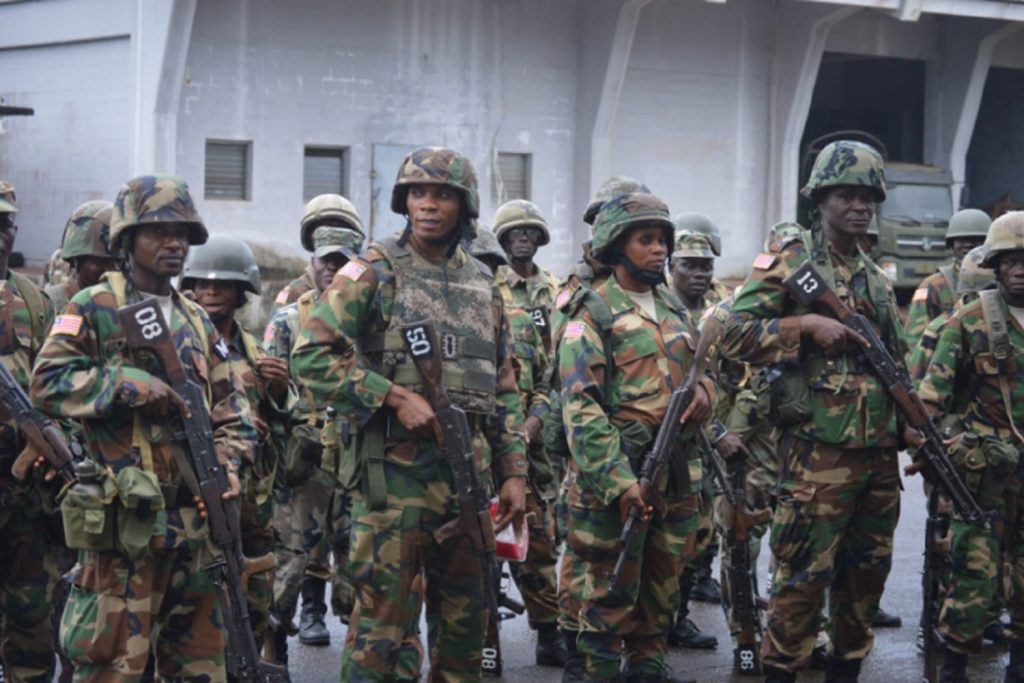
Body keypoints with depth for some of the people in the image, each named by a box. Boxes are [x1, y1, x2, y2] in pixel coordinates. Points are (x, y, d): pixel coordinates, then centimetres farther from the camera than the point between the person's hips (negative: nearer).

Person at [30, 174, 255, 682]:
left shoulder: (197, 321, 17)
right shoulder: (94, 309, -2)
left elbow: (230, 405, 19)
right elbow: (46, 382, -10)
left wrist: (228, 461, 0)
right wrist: (124, 382, -19)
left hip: (194, 515, 7)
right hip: (124, 518, -6)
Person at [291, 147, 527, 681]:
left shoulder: (483, 285, 13)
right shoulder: (375, 272, -3)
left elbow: (505, 390, 18)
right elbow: (310, 356, -11)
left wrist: (514, 471, 10)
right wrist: (394, 396, -17)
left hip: (471, 470, 5)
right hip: (396, 468, -5)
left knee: (466, 617, 13)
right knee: (384, 618, -4)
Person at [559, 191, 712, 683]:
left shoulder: (675, 310, 14)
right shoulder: (593, 314, -8)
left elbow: (702, 370, 26)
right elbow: (581, 408, -15)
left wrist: (704, 391, 0)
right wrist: (619, 481, -24)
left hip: (679, 472, 7)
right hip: (618, 475, -7)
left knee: (663, 587, 15)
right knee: (611, 592, 0)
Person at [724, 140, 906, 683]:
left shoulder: (875, 277, 18)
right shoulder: (790, 261, -3)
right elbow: (736, 335, -11)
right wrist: (806, 324, -20)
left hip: (880, 450, 7)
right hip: (820, 448, -7)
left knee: (867, 571, 13)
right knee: (805, 574, -6)